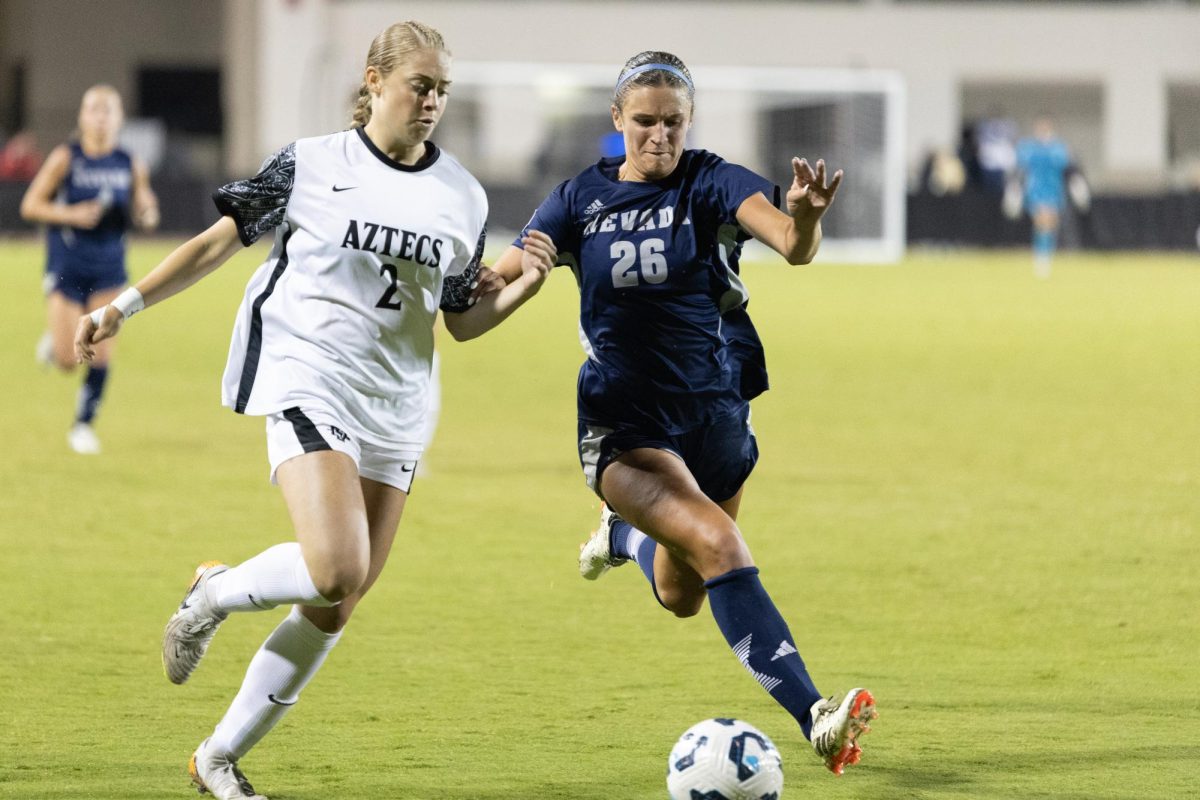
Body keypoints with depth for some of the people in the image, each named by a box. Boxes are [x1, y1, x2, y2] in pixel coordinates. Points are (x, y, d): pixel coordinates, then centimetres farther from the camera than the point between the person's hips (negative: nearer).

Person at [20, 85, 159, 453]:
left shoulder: (131, 165, 2)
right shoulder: (66, 158, -7)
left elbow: (143, 215, 11)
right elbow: (30, 205, -4)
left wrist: (147, 215, -13)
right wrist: (71, 215, -18)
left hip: (109, 267, 2)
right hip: (67, 266, -2)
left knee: (101, 351, -8)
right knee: (68, 361, -5)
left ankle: (84, 424, 9)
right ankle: (52, 342, 32)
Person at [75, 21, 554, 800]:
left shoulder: (463, 198, 7)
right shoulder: (312, 165, -3)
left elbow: (461, 320, 13)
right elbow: (220, 241, 4)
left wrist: (523, 289, -6)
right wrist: (124, 306, 3)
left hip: (396, 408, 5)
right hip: (309, 379, -5)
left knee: (333, 610, 4)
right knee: (337, 569, -25)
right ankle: (215, 594, 6)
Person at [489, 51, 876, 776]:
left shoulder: (712, 185, -9)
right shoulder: (580, 200, -2)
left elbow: (793, 246, -27)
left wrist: (804, 217, -51)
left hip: (715, 411, 2)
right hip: (625, 423, -2)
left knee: (682, 599, 16)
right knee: (719, 546, -26)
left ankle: (625, 534, 52)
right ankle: (815, 718, -30)